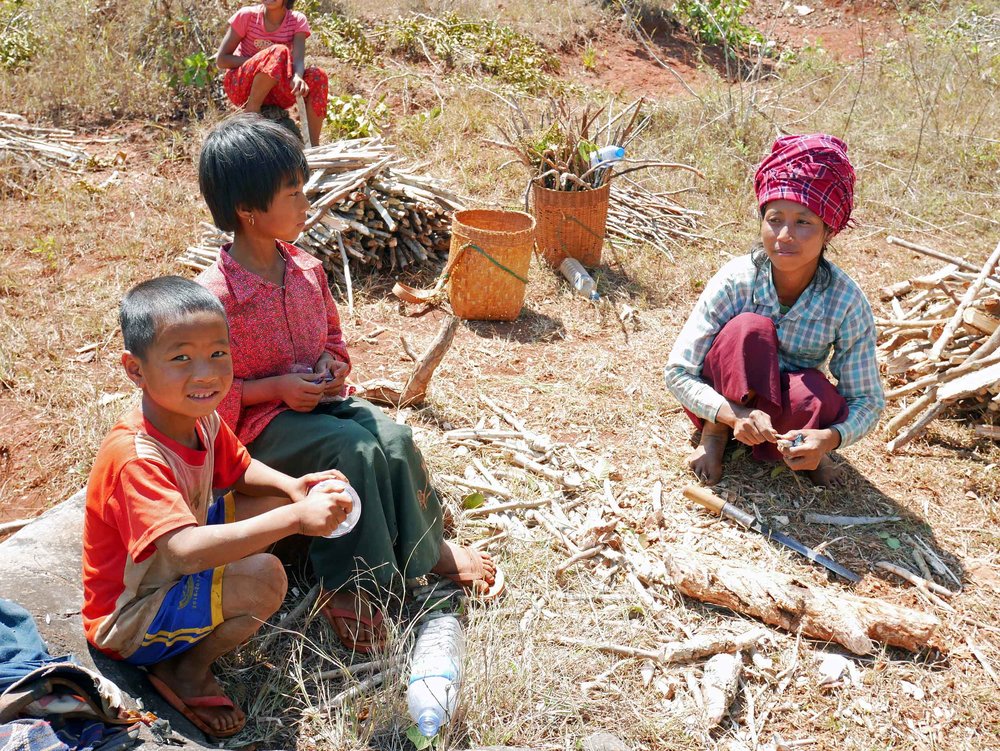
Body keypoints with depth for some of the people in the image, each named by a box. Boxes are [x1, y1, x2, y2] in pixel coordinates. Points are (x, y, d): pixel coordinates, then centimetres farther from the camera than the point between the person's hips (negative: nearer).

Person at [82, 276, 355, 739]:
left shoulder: (202, 418, -8)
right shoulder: (135, 458, -34)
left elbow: (240, 471, 11)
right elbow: (185, 549, -47)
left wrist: (291, 488, -11)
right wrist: (294, 519, -51)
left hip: (174, 574, 9)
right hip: (128, 623, -9)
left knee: (273, 499, 7)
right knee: (263, 578, -29)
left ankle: (213, 622, 9)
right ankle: (187, 672, -3)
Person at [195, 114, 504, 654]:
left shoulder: (307, 271, 5)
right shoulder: (215, 295, -17)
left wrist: (334, 367, -2)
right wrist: (277, 389, -21)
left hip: (320, 399, 6)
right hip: (260, 422, -6)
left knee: (394, 438, -21)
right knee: (353, 448, -30)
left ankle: (428, 547, -5)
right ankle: (346, 584, -18)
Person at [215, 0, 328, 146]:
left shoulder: (297, 21, -4)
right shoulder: (247, 15, -9)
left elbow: (298, 60, -20)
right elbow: (221, 60, -9)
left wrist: (297, 77, -44)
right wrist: (260, 61, -21)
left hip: (274, 91, 3)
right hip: (239, 85, -3)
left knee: (318, 76, -23)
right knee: (278, 52, -30)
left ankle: (313, 146, -21)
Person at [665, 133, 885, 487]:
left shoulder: (848, 302, -22)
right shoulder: (735, 280, -24)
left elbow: (868, 401, -16)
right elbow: (678, 373, -22)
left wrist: (829, 438, -39)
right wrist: (735, 415, -41)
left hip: (786, 408, 1)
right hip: (721, 400, -1)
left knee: (816, 397, -35)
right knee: (750, 327, -31)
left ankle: (804, 450, -1)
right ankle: (714, 434, -11)